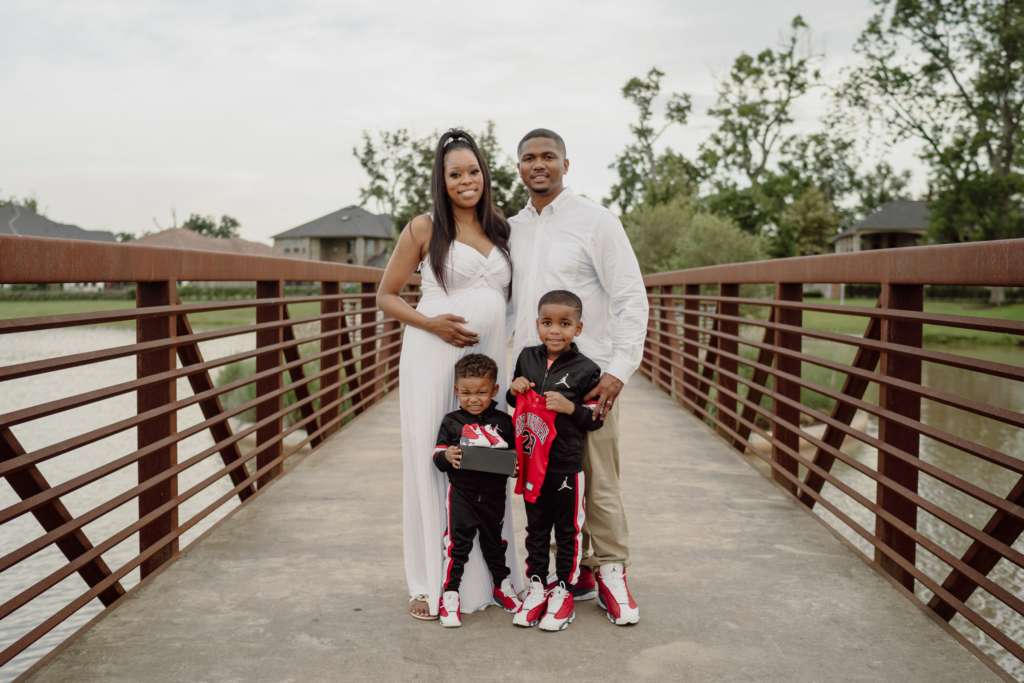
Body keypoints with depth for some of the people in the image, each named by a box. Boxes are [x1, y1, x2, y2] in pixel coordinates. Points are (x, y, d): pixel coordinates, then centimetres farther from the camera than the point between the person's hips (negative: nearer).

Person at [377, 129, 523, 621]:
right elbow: (386, 296, 4)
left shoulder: (500, 230, 15)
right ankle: (430, 584, 10)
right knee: (431, 461, -1)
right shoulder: (424, 230, 1)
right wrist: (430, 322, -12)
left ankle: (486, 575, 20)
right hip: (434, 358, -4)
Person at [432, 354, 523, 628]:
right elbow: (437, 456, -3)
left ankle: (502, 586, 36)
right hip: (461, 493, -2)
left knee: (494, 541, 17)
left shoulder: (503, 422, 0)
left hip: (494, 494, 2)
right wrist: (446, 456, -24)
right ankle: (450, 595, 10)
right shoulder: (451, 422, -3)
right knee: (458, 543, -1)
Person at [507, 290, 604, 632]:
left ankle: (563, 591, 22)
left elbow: (597, 417, -7)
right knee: (536, 527, 16)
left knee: (567, 529, 9)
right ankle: (536, 586, 28)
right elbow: (516, 400, 17)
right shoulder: (526, 357, 3)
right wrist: (514, 389, -5)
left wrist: (570, 407, -22)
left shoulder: (585, 369, -10)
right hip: (531, 462, 4)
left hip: (567, 465, -4)